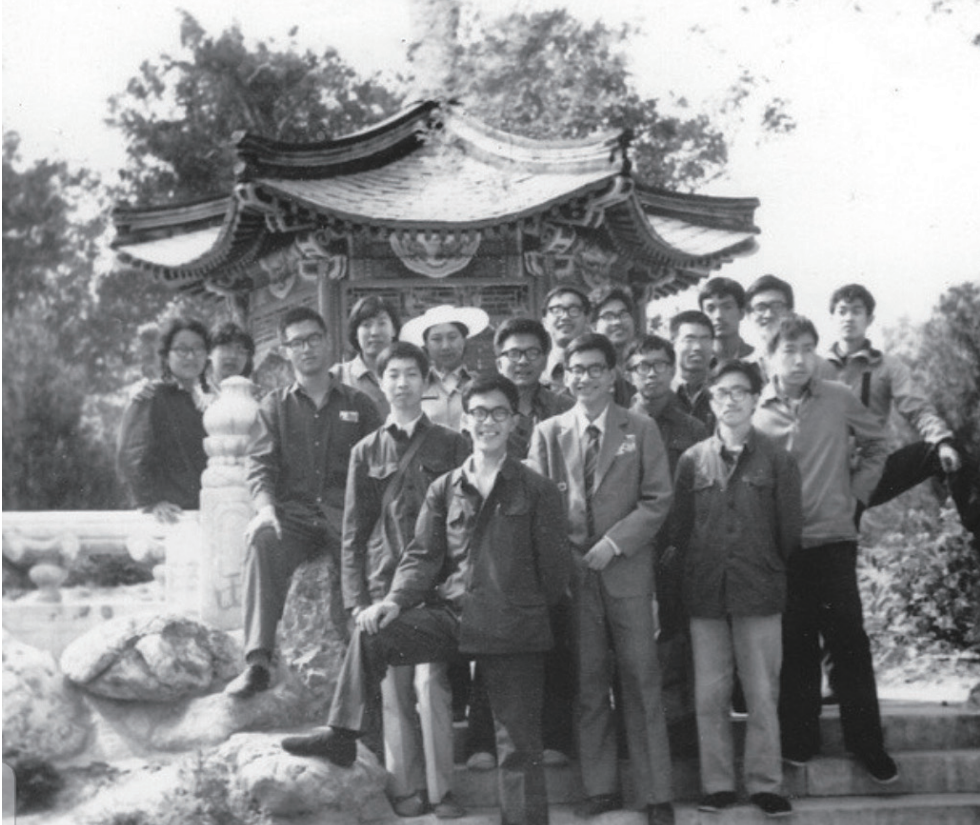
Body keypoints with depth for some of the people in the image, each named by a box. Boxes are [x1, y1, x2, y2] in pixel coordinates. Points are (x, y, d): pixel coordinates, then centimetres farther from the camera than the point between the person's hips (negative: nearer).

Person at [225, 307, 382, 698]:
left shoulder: (358, 405, 17)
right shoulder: (275, 406, 18)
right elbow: (259, 463, 5)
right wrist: (265, 506, -16)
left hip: (344, 512, 0)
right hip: (292, 512, 0)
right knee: (263, 541, -33)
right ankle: (257, 662, -38)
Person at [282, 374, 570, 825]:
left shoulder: (537, 490, 0)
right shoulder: (444, 489, 9)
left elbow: (554, 565, 3)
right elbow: (423, 556, 4)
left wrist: (534, 610, 4)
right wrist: (395, 600, -11)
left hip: (513, 625, -2)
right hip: (450, 613, 2)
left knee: (519, 745, 1)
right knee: (371, 633, -20)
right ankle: (341, 735, -13)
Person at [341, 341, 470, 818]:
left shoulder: (450, 446, 7)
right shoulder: (366, 452, 11)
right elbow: (354, 529, 11)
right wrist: (355, 596, 3)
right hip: (384, 582, 2)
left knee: (431, 682, -11)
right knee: (394, 689, 1)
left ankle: (440, 789, -3)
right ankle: (405, 788, 10)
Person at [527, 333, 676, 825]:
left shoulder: (641, 430, 5)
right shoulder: (548, 433, 8)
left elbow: (657, 499, 0)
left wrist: (613, 543, -10)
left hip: (626, 568, -1)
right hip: (571, 571, 1)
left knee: (641, 683, 0)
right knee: (587, 685, 5)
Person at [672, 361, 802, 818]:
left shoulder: (777, 460, 1)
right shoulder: (692, 460, 5)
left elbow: (790, 527, 3)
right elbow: (679, 527, 9)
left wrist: (768, 571, 7)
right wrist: (697, 571, 7)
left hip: (760, 592, -1)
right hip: (705, 593, 2)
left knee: (763, 694, 1)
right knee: (710, 695, 4)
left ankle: (765, 784, 10)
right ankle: (718, 784, 12)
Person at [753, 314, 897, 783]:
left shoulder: (839, 400, 1)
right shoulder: (756, 411, -1)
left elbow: (876, 444, 13)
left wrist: (857, 492, 5)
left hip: (833, 538, 0)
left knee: (849, 639, 1)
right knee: (795, 644, 9)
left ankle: (866, 741, 11)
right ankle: (799, 740, 20)